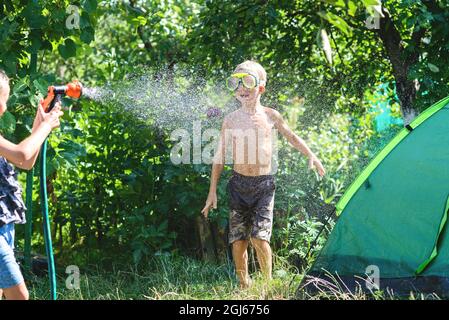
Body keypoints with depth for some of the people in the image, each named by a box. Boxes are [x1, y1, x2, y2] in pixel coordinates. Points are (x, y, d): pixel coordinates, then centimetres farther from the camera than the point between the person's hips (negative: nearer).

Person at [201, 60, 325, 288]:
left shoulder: (270, 116, 2)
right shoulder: (231, 119, 3)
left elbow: (291, 137, 21)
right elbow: (220, 156, 8)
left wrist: (311, 156, 15)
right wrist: (212, 191, 5)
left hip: (264, 184, -1)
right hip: (239, 184, 1)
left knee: (259, 237, -12)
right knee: (238, 239, 0)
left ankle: (268, 282, 4)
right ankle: (244, 285, 14)